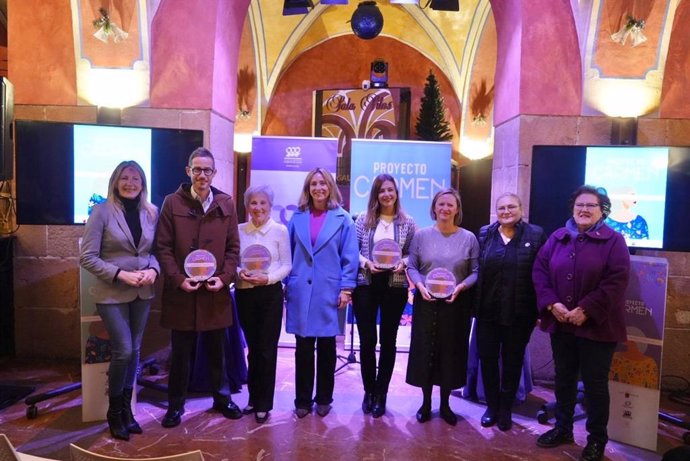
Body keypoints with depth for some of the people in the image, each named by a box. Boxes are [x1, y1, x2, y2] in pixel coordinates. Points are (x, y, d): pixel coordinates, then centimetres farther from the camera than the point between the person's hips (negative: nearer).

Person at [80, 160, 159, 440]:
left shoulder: (151, 212, 3)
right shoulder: (102, 211, -8)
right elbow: (87, 258, -10)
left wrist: (153, 270, -12)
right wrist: (121, 274, -19)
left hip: (143, 293, 4)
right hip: (112, 293, -4)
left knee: (134, 351, 12)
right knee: (123, 351, -5)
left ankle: (126, 408, 30)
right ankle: (114, 412, 19)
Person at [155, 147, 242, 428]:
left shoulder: (226, 204, 3)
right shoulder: (172, 203, -2)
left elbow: (233, 247, 4)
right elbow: (163, 247, -3)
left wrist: (224, 278, -9)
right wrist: (178, 279, -14)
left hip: (216, 291, 2)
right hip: (181, 291, -1)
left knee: (217, 350, 15)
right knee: (181, 353, 10)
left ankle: (221, 398, 33)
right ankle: (175, 405, 27)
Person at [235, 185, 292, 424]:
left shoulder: (280, 230, -3)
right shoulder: (239, 230, 4)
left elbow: (287, 265, -3)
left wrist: (268, 277, -18)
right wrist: (239, 272, -12)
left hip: (270, 294, -3)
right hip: (244, 294, 3)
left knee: (267, 349, 3)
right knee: (253, 348, 14)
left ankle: (264, 403, 16)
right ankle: (254, 398, 29)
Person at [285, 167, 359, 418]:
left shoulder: (342, 219, 0)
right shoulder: (297, 217, 6)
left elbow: (350, 257, -2)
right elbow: (288, 254, 8)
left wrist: (346, 288, -7)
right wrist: (286, 284, 3)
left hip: (329, 292, -1)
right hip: (301, 291, 2)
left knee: (326, 347, 10)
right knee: (303, 348, 8)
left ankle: (323, 398, 26)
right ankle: (302, 400, 22)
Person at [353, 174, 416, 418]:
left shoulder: (407, 223, 2)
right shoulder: (363, 219, 2)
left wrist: (403, 263, -15)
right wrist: (366, 262, -15)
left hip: (395, 287, 0)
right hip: (365, 286, 0)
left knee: (388, 341, 9)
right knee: (367, 340, 4)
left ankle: (381, 393, 23)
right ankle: (369, 390, 24)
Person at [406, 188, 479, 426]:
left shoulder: (469, 238, -1)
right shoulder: (421, 235, 0)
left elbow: (476, 272, 0)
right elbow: (411, 267, 2)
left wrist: (461, 286, -16)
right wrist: (420, 285, -15)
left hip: (456, 304, 0)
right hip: (426, 302, 0)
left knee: (451, 352, 9)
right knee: (425, 351, 6)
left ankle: (445, 404, 28)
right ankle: (426, 402, 25)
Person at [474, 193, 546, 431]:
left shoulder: (535, 235, -3)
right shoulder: (484, 234, 3)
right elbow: (475, 269, 3)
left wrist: (541, 308, -7)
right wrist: (473, 304, -3)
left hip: (519, 313, -1)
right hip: (487, 311, 2)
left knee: (512, 361, 13)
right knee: (487, 358, 9)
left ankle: (505, 408, 31)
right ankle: (491, 405, 29)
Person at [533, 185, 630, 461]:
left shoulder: (613, 240, -5)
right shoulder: (557, 238, 6)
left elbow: (617, 280, -13)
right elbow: (539, 270, 2)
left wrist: (586, 310, -18)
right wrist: (551, 304, -11)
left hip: (596, 326, -4)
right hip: (560, 323, 4)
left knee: (595, 383, 7)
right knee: (563, 378, 16)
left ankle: (597, 439, 25)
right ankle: (563, 428, 33)